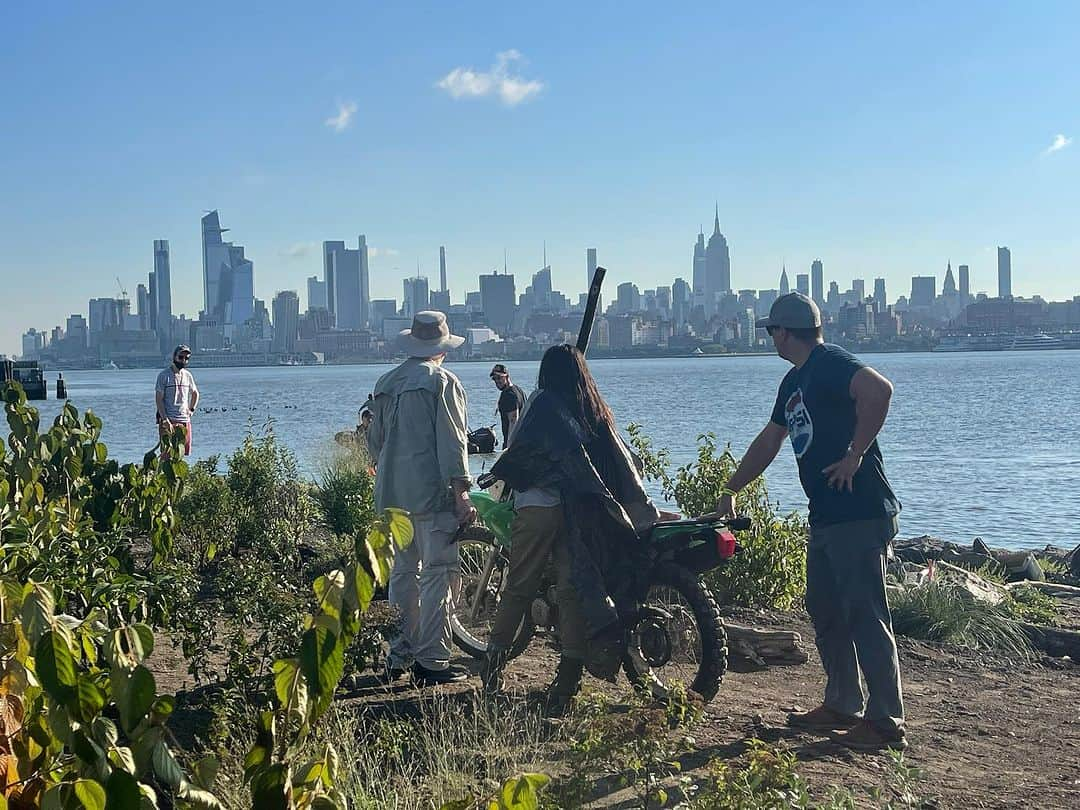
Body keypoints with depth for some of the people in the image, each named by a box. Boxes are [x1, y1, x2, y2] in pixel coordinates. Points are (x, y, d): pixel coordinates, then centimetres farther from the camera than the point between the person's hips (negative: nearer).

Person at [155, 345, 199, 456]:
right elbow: (159, 400, -8)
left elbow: (195, 394, 29)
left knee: (182, 454, 4)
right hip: (168, 420, -5)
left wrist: (192, 409, 14)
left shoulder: (188, 375, 12)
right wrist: (165, 420, -16)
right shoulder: (164, 375, -4)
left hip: (185, 420, 5)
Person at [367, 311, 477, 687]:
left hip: (392, 493, 7)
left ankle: (399, 655, 20)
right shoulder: (442, 381, -7)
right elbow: (451, 443, -13)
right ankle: (431, 661, -3)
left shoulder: (385, 383, 12)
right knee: (437, 574, -3)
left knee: (402, 572, 15)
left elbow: (374, 441, 19)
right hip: (431, 491, -7)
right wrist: (461, 494, -13)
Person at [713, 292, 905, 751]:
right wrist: (730, 491, 32)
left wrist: (855, 455, -24)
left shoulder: (829, 364, -12)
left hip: (860, 514, -10)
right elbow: (768, 442, 29)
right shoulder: (795, 381, 19)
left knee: (865, 616, -7)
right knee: (824, 611, 15)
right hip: (825, 517, 10)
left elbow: (879, 389, -31)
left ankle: (886, 722, -1)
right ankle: (842, 705, 25)